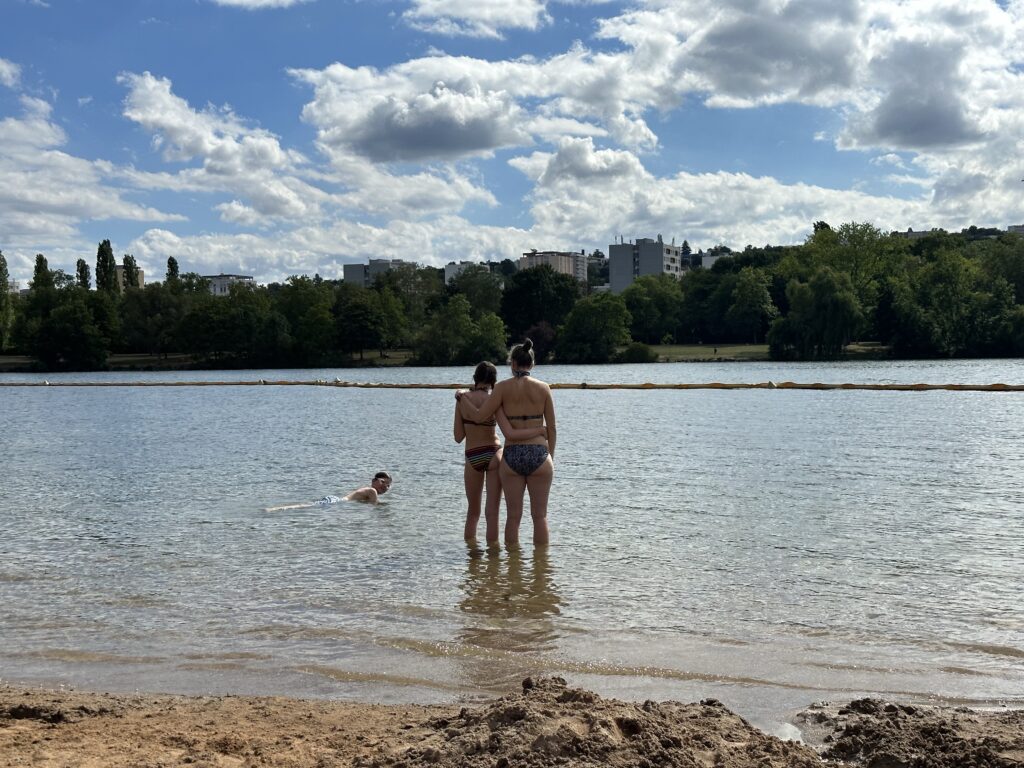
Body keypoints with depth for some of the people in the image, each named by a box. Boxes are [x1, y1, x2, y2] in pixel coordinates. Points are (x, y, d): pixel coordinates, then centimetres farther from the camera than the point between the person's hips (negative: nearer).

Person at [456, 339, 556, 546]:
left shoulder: (503, 387, -2)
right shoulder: (543, 388, 1)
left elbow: (478, 416, -5)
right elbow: (551, 428, 3)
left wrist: (462, 397, 12)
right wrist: (551, 457, 15)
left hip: (512, 456, 0)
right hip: (539, 454, 0)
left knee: (513, 516, 9)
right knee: (540, 515, 8)